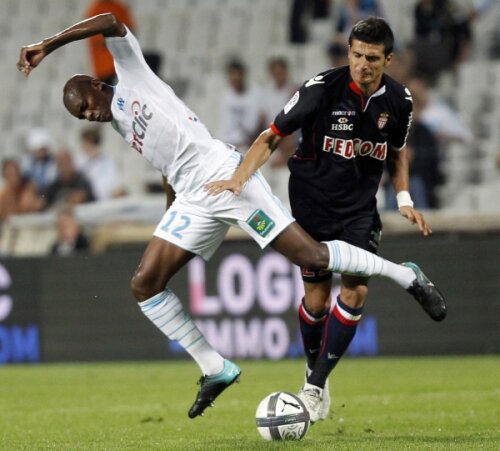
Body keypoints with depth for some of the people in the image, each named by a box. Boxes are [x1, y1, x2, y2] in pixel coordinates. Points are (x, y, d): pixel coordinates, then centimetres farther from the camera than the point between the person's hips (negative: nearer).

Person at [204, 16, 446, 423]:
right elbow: (272, 136, -12)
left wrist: (404, 198, 1)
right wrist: (240, 176, -26)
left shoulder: (398, 100, -6)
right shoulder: (322, 88, -19)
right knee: (317, 295, 1)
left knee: (356, 290, -12)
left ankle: (315, 385, -3)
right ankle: (315, 370, 28)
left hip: (360, 209, 3)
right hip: (312, 203, -3)